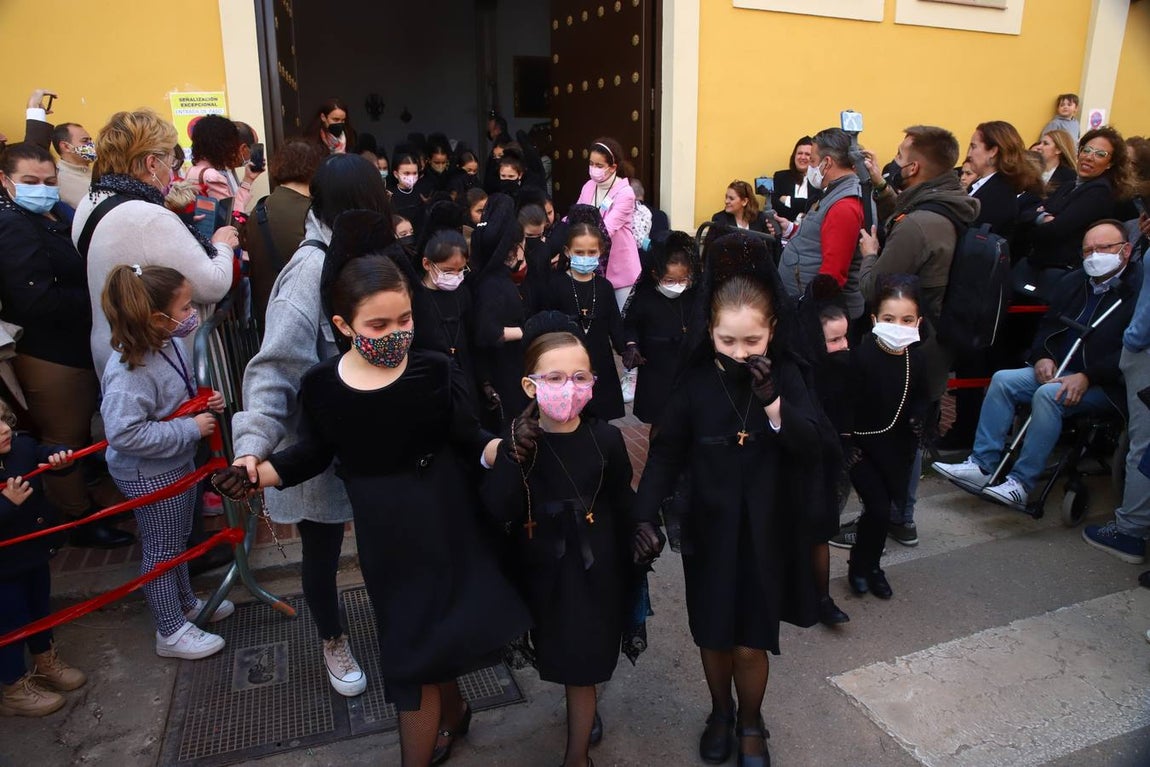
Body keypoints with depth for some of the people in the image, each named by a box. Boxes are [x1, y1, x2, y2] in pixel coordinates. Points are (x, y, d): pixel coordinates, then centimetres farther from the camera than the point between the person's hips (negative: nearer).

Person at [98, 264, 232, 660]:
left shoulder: (172, 343, -6)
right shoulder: (129, 370, -32)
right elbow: (124, 433, -35)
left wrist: (206, 402, -6)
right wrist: (191, 428, -29)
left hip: (179, 461, 8)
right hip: (149, 475, -8)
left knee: (177, 539, 26)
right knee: (161, 550, 9)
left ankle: (187, 604, 47)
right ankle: (171, 633, 27)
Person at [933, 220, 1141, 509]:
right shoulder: (1072, 282, 12)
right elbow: (1048, 326, 18)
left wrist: (1087, 377, -25)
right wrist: (1043, 357, -3)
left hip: (1107, 385, -7)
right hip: (1061, 370, 7)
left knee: (1048, 395, -32)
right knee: (1003, 380, -13)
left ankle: (1021, 483, -27)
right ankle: (981, 466, -14)